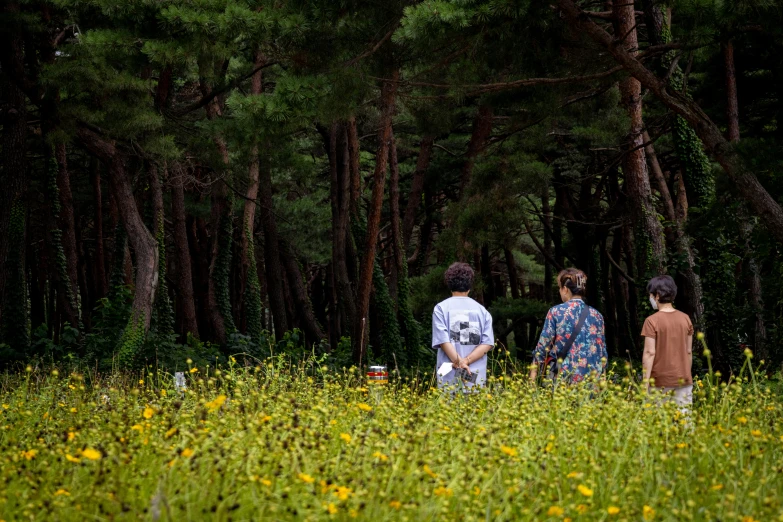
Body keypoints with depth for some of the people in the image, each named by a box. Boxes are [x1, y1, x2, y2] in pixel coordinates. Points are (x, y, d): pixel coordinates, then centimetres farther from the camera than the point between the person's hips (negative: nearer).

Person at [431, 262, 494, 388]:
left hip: (450, 378, -2)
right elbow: (487, 343, -1)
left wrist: (460, 363, -14)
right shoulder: (482, 310, 10)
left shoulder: (441, 308, 3)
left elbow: (443, 341, -9)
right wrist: (466, 361, -9)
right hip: (477, 377, 2)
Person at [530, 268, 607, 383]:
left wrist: (534, 371, 9)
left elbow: (543, 346, -1)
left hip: (564, 378, -3)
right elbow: (603, 354, 10)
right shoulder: (597, 315, 7)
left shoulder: (556, 312, -3)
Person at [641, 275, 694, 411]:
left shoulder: (652, 321, -10)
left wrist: (645, 382, -11)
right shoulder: (685, 319, 5)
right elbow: (689, 351, 10)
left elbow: (650, 353, -13)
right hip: (683, 380, 4)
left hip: (660, 382, -4)